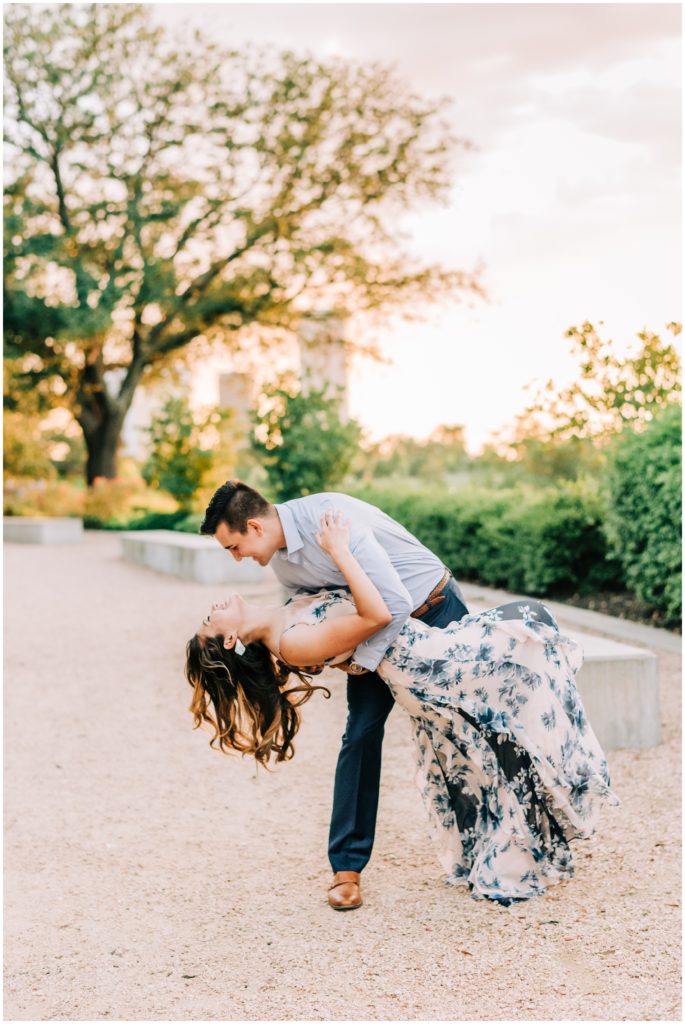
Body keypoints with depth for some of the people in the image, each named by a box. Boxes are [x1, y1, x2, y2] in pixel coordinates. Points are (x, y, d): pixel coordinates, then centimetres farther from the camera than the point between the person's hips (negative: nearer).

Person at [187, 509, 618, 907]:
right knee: (531, 618, -7)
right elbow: (377, 615, -28)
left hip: (427, 652, 9)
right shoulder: (289, 642, -23)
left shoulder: (283, 618, 6)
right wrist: (339, 549, -25)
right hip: (428, 664, -9)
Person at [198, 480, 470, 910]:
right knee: (362, 731, -3)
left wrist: (363, 661, -21)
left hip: (435, 609, -6)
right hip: (378, 624, 6)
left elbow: (395, 603, -34)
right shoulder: (279, 557, -7)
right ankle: (347, 865, 3)